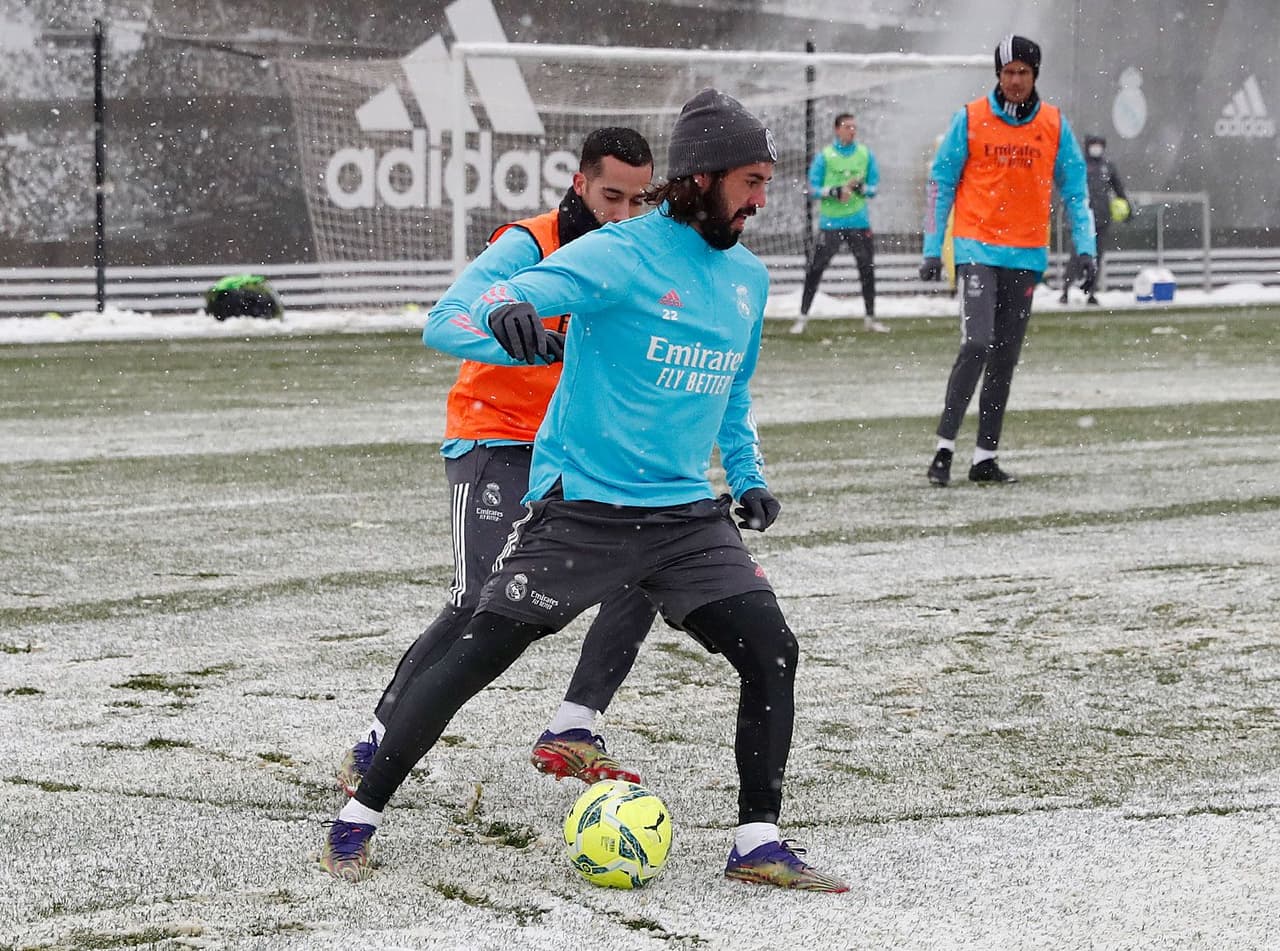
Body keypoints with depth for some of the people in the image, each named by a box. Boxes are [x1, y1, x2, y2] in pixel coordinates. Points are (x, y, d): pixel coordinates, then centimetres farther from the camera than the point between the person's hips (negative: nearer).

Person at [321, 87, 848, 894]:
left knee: (772, 653, -7)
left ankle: (759, 843, 4)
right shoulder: (623, 253, -11)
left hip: (687, 516, 6)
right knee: (479, 653, -6)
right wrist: (509, 312, -49)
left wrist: (748, 477, 15)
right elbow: (515, 291, -26)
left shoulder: (749, 277, 12)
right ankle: (360, 818, 6)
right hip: (582, 508, -6)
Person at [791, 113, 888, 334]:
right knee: (815, 269, -5)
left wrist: (861, 188, -14)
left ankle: (870, 318, 15)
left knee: (867, 269, 3)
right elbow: (813, 190, -3)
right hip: (830, 222, -2)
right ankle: (803, 317, 3)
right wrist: (836, 192, -19)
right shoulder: (824, 156, -1)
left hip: (859, 222, 2)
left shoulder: (866, 154, 7)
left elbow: (874, 187, 8)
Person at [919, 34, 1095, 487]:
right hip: (977, 249, -3)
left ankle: (985, 457, 10)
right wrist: (932, 250, -1)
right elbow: (941, 183, 3)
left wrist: (1084, 248, 0)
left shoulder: (1056, 125, 5)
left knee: (1005, 359, 5)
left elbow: (1075, 190, 10)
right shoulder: (970, 119, -1)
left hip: (1027, 256, 3)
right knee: (976, 344, -17)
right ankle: (944, 447, -12)